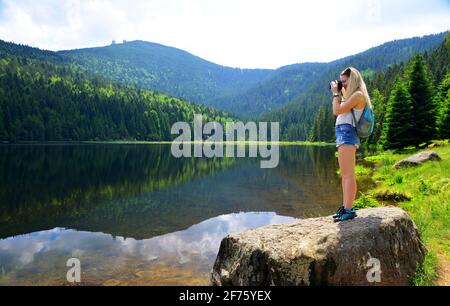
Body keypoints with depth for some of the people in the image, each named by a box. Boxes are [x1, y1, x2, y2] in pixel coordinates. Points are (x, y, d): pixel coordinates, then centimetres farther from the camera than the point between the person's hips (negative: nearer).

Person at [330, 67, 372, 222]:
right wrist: (338, 93, 18)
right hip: (343, 135, 10)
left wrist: (335, 93, 0)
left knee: (348, 174, -12)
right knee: (345, 174, 10)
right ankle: (345, 207, 16)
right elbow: (337, 112, 21)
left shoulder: (358, 95, -7)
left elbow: (337, 110, -13)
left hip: (347, 133, -10)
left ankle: (349, 210, -12)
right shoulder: (351, 95, 22)